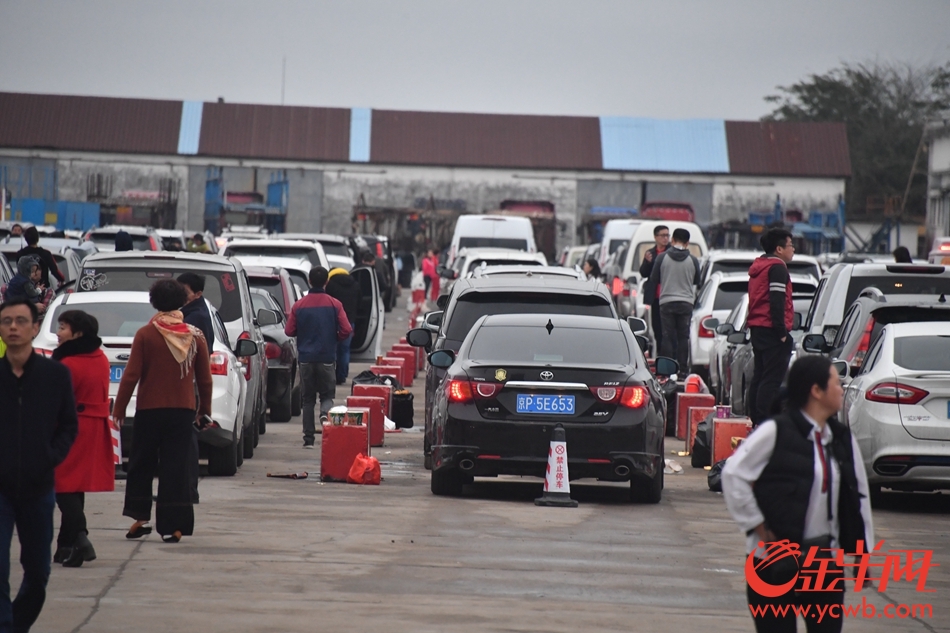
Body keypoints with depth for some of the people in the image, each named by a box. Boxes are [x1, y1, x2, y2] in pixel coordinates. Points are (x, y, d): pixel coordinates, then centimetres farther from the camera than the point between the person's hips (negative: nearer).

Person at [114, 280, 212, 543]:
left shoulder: (146, 334, -8)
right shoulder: (194, 336, 1)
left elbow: (131, 375, -9)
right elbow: (205, 378, 6)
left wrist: (119, 408, 0)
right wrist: (204, 409, 18)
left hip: (150, 409, -2)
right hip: (183, 410, 2)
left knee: (142, 465, 12)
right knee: (176, 467, 3)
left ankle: (140, 517, 7)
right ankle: (172, 526, 0)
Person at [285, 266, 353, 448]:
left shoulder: (299, 306, -3)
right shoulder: (334, 305, -5)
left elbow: (289, 331, -1)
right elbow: (346, 330, -8)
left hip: (306, 358, 1)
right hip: (327, 358, -1)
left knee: (308, 399, 9)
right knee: (327, 394, 10)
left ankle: (308, 438, 6)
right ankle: (325, 414, -23)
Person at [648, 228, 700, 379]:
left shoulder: (662, 257, -5)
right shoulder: (693, 260, 0)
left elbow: (653, 280, 1)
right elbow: (697, 282, 14)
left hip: (667, 302, -1)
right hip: (686, 303, 1)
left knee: (667, 337, 2)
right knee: (683, 337, 5)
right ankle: (683, 371, 2)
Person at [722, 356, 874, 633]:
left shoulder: (843, 439, 7)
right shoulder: (776, 432, -11)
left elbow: (858, 497, 13)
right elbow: (733, 475, -13)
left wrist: (863, 552, 10)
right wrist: (758, 526, -12)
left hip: (826, 560, 5)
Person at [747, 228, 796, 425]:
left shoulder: (757, 267, 20)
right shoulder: (777, 268, -10)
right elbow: (777, 302, -19)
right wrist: (781, 331, -20)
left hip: (757, 328, 10)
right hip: (771, 329, -10)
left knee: (759, 377, 13)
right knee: (772, 380, -12)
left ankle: (755, 421, 15)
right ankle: (764, 422, -17)